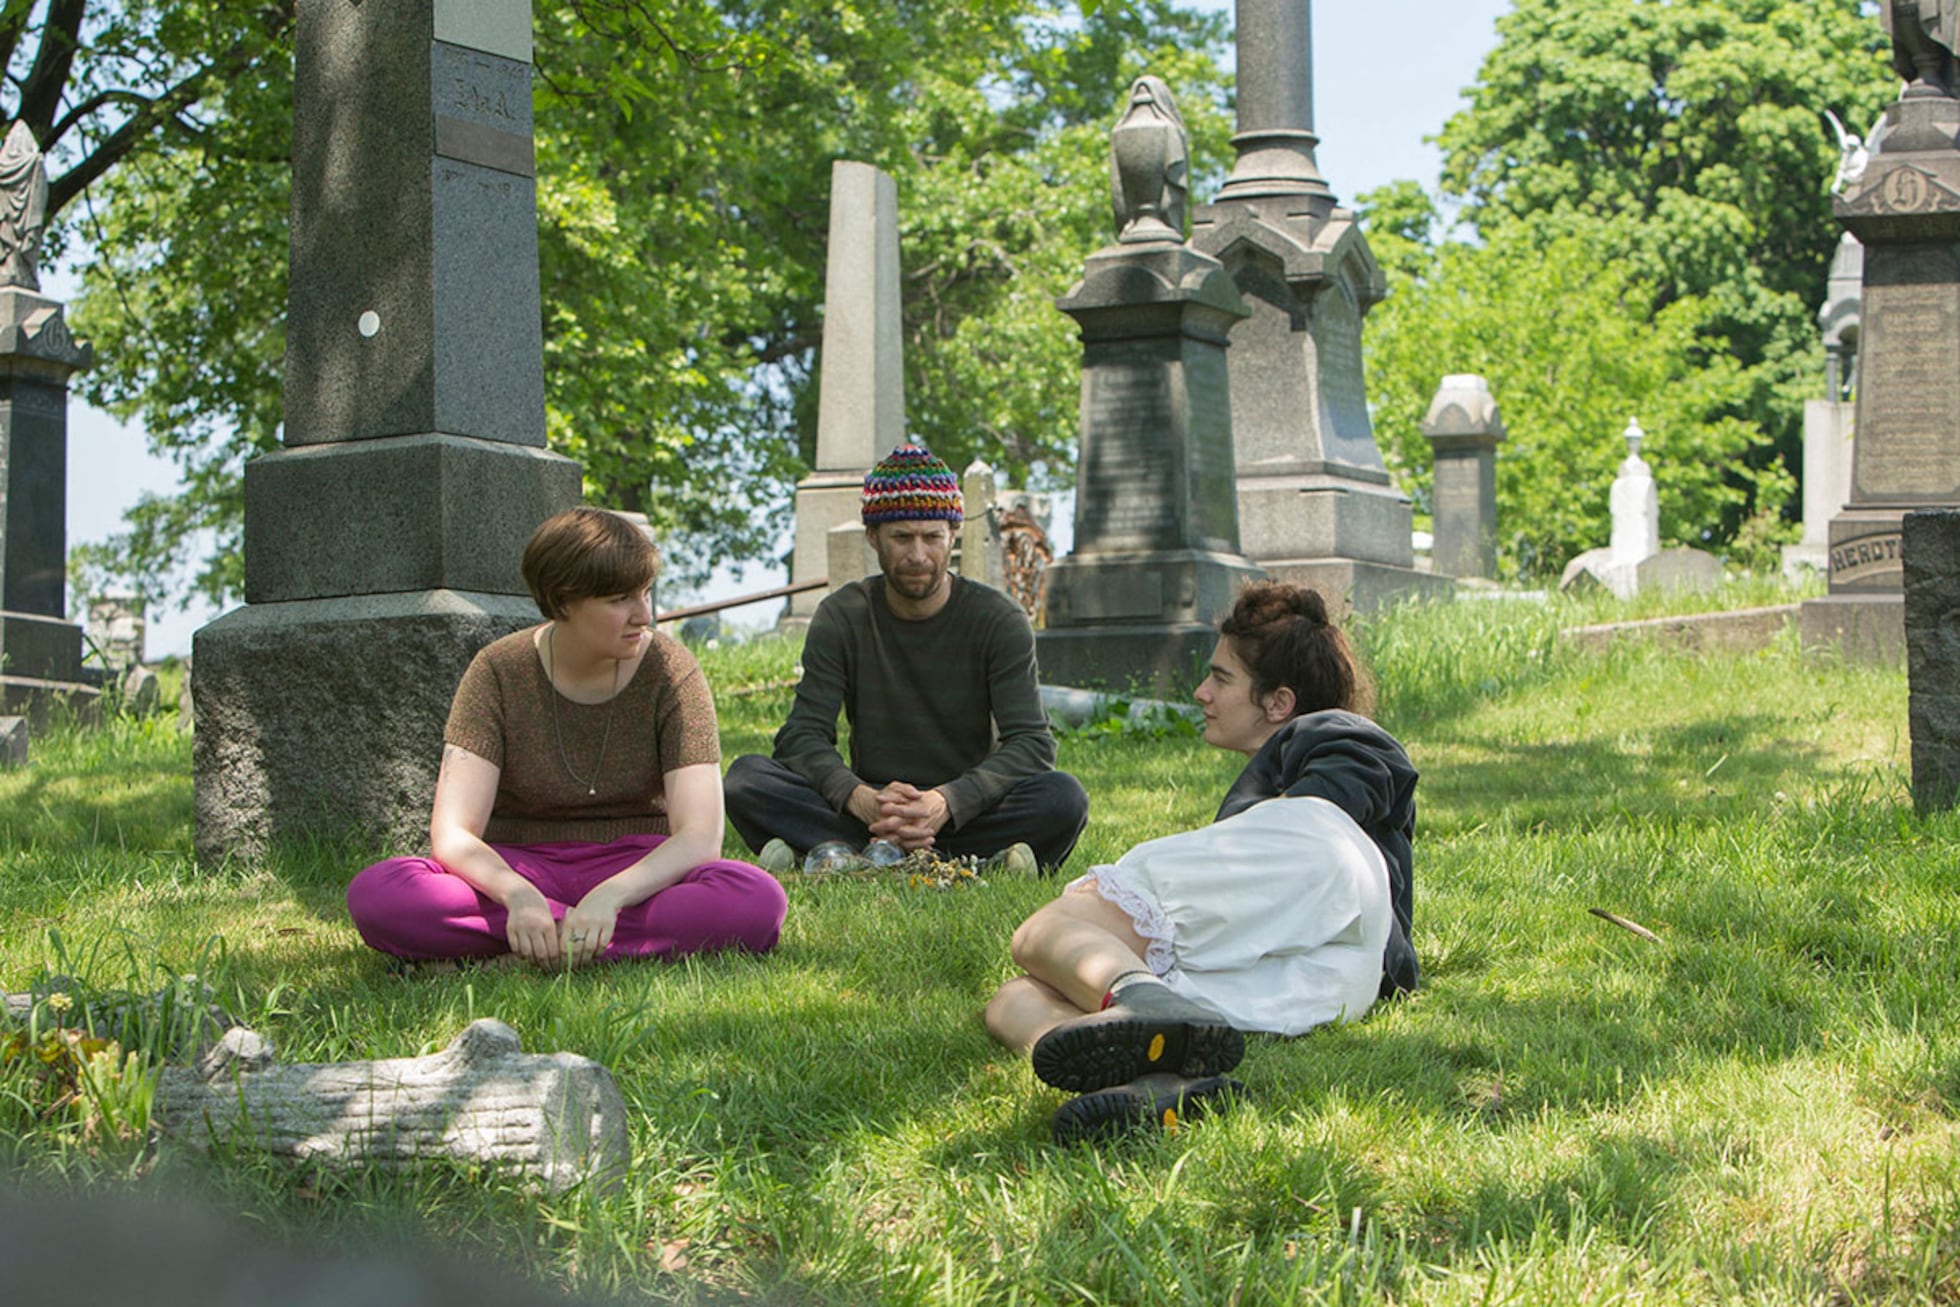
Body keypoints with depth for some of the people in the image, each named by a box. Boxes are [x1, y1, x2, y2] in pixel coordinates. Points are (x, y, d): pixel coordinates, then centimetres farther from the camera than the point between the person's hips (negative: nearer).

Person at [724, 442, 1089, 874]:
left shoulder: (1000, 621, -2)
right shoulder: (841, 618, 2)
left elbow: (1032, 744, -12)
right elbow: (803, 736, -8)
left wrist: (948, 801, -31)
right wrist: (859, 798, -31)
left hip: (966, 814, -1)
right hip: (867, 815, 1)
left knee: (1063, 797, -31)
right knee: (747, 777, -24)